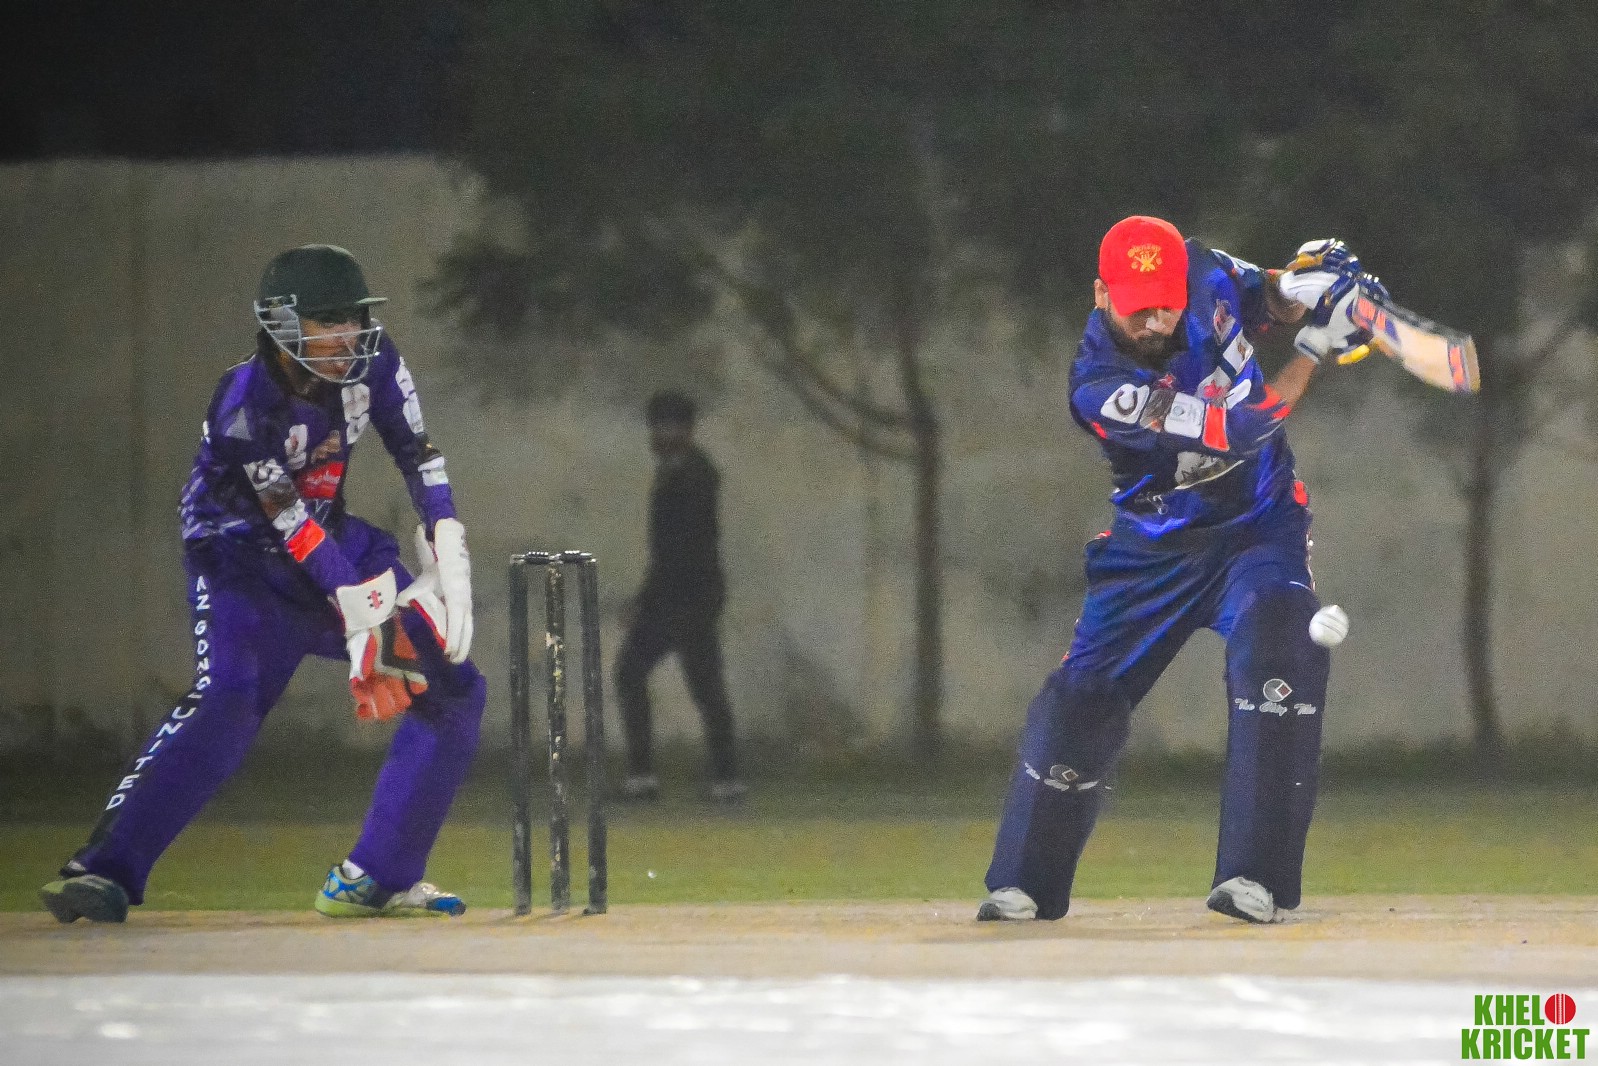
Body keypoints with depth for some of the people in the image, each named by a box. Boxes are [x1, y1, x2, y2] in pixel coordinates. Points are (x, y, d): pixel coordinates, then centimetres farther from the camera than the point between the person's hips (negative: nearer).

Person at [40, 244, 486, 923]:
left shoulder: (370, 363, -9)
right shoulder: (246, 406, -27)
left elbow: (415, 455, 0)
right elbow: (296, 530, -28)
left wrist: (446, 558, -10)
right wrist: (362, 619, -29)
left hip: (332, 543, 7)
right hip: (245, 556, -7)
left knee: (452, 689, -2)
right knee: (226, 703, -30)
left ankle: (375, 878, 2)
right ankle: (102, 872, -31)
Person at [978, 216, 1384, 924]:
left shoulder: (1203, 272, -15)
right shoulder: (1100, 388, -28)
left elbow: (1264, 302, 9)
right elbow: (1238, 432, -31)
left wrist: (1301, 284, -14)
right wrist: (1318, 344, -30)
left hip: (1259, 526, 1)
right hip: (1156, 546, -1)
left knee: (1276, 646, -25)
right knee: (1080, 698, -4)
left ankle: (1255, 877, -27)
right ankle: (1025, 883, 17)